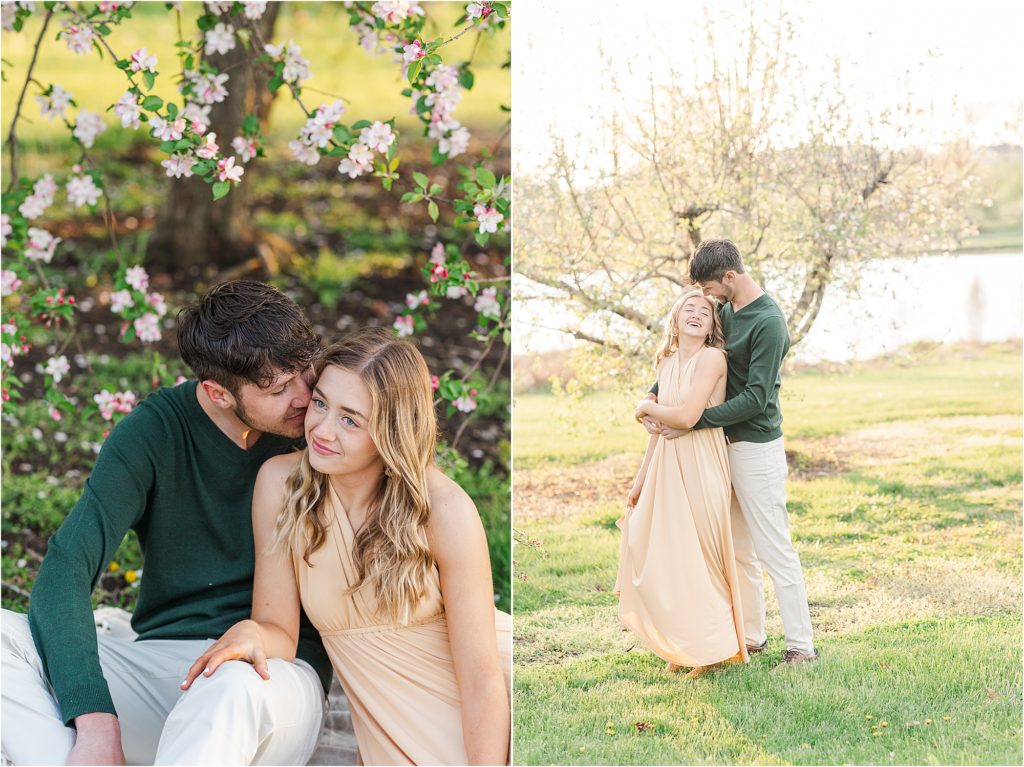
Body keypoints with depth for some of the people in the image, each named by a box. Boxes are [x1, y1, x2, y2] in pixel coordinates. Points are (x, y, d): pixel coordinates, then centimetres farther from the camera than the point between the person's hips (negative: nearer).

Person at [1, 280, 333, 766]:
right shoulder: (156, 430, -6)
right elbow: (67, 566, -15)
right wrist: (96, 721, -30)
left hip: (276, 675, -2)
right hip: (160, 662, 2)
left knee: (238, 688, -40)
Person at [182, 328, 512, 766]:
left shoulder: (444, 512, -16)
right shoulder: (281, 483, -7)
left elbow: (482, 679, -14)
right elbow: (280, 632, -3)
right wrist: (252, 633, -25)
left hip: (485, 726, -4)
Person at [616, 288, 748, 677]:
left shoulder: (712, 357, -11)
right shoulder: (666, 361, 10)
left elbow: (686, 416, -21)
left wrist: (646, 407, -4)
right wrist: (640, 480, 17)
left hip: (700, 468, -7)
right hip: (666, 466, 7)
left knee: (698, 559, 1)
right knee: (659, 555, 10)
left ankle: (713, 648, 18)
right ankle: (683, 647, 25)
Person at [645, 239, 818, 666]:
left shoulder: (768, 322, -19)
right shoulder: (723, 311, 8)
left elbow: (756, 398, -22)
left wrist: (694, 421, -21)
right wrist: (653, 396, -1)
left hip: (756, 447, -9)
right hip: (726, 443, 9)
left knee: (774, 549, -4)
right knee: (739, 548, 14)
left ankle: (801, 644, 2)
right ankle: (751, 635, 23)